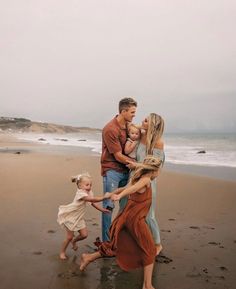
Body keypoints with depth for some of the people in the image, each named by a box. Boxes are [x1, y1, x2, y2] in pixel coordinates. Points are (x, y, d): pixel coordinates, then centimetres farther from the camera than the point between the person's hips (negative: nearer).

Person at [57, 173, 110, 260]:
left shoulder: (89, 193, -3)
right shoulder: (80, 193, -30)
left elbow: (93, 203, 7)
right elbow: (93, 199, -40)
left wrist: (102, 209, -1)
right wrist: (104, 197, -43)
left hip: (78, 217, 8)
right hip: (69, 216, -7)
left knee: (84, 234, 1)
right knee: (69, 237, -1)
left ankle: (74, 241, 32)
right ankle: (62, 252, 22)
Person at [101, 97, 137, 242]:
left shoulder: (128, 125, 8)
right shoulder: (110, 129, -16)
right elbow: (118, 156, -15)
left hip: (125, 170, 7)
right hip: (112, 170, -7)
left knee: (126, 204, 9)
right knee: (109, 205, -2)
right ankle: (106, 241, 8)